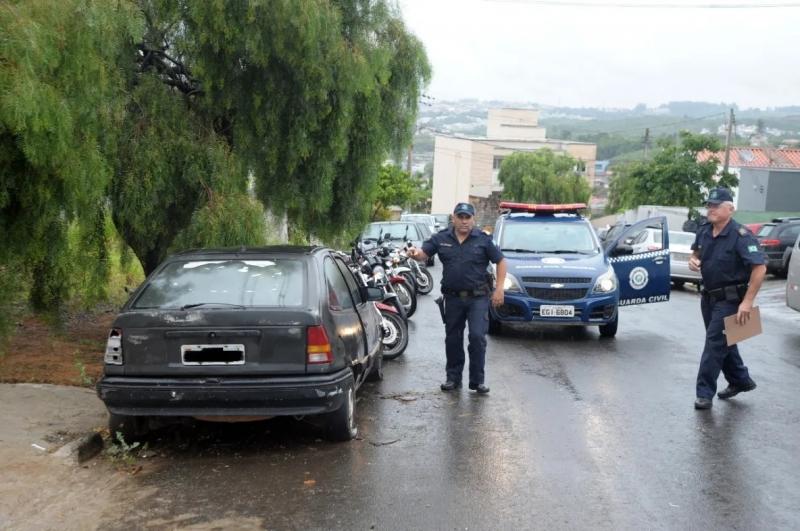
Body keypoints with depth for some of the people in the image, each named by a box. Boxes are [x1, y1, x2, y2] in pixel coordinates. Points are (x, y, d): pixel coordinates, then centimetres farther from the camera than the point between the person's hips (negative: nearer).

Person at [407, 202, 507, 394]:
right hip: (453, 298, 3)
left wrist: (499, 288, -5)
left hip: (478, 298, -2)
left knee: (477, 336, -11)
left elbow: (501, 262, 3)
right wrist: (415, 254, -28)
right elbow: (423, 254, -3)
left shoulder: (483, 240, -2)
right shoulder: (441, 238, 3)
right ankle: (453, 378, 24)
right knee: (453, 339, 10)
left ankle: (477, 380, 1)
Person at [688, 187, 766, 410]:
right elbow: (696, 252, 20)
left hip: (729, 299, -8)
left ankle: (705, 393, -1)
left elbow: (760, 268, -24)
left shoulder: (741, 236, -21)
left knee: (715, 343, -8)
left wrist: (747, 301, -27)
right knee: (723, 341, 19)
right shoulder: (704, 231, 1)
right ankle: (740, 380, 38)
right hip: (709, 297, 8)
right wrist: (693, 259, -6)